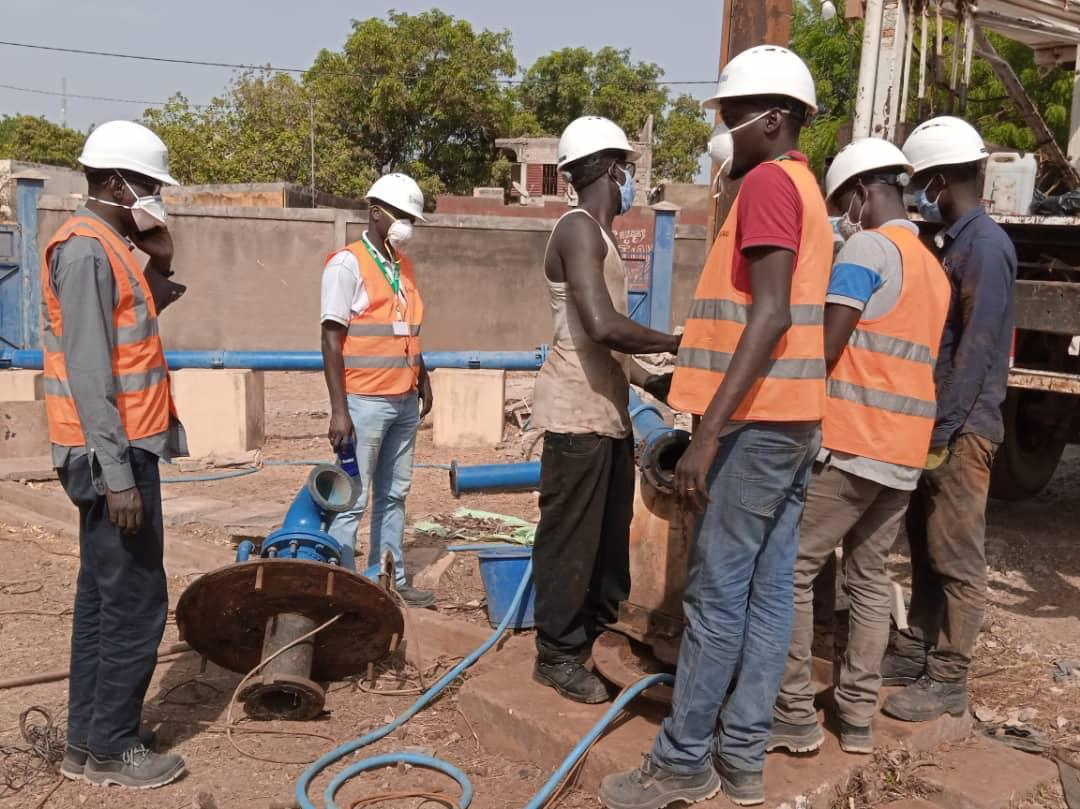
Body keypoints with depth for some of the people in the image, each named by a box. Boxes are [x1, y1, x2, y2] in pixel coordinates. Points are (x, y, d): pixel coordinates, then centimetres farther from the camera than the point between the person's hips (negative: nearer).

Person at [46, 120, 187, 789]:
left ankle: (89, 740, 23)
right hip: (112, 455, -10)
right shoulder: (85, 249, -15)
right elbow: (89, 374, -21)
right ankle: (110, 747, 9)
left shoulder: (109, 247, 15)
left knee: (105, 597, 14)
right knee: (136, 601, -3)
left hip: (122, 450, 10)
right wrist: (118, 474, -23)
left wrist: (158, 269, 8)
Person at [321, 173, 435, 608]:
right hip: (365, 403, -7)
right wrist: (339, 409, -17)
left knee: (393, 495, 13)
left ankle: (392, 579, 22)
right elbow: (332, 339, -12)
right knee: (352, 500, -3)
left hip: (405, 401, 7)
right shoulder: (347, 264, -8)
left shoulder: (403, 265, 14)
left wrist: (423, 379, 16)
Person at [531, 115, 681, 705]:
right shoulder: (579, 230, -13)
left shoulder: (599, 236, 19)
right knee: (570, 537, -1)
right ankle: (558, 655, 10)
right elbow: (602, 326, -26)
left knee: (609, 533, 16)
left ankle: (597, 634, 29)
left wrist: (648, 380, 18)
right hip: (578, 414, -10)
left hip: (608, 411, 10)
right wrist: (674, 342, -14)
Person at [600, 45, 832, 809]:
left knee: (717, 592, -4)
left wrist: (707, 432, -23)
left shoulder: (768, 182, -10)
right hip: (793, 418, 10)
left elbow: (770, 315, -20)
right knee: (769, 590, 8)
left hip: (757, 420, -10)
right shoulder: (806, 191, 20)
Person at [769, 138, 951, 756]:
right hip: (905, 451, 9)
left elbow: (826, 348, -14)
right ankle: (859, 716, 15)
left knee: (792, 571, -2)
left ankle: (795, 716, 1)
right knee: (872, 579, 11)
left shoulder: (868, 248, -8)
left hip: (851, 445, -8)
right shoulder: (935, 268, 18)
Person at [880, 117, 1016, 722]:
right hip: (939, 422, 9)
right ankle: (917, 653, 27)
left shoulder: (985, 244, -14)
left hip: (962, 429, -9)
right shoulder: (957, 242, 15)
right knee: (927, 549, 16)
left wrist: (942, 432, -20)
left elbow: (978, 349, -20)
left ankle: (948, 681, 8)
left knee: (957, 559, -1)